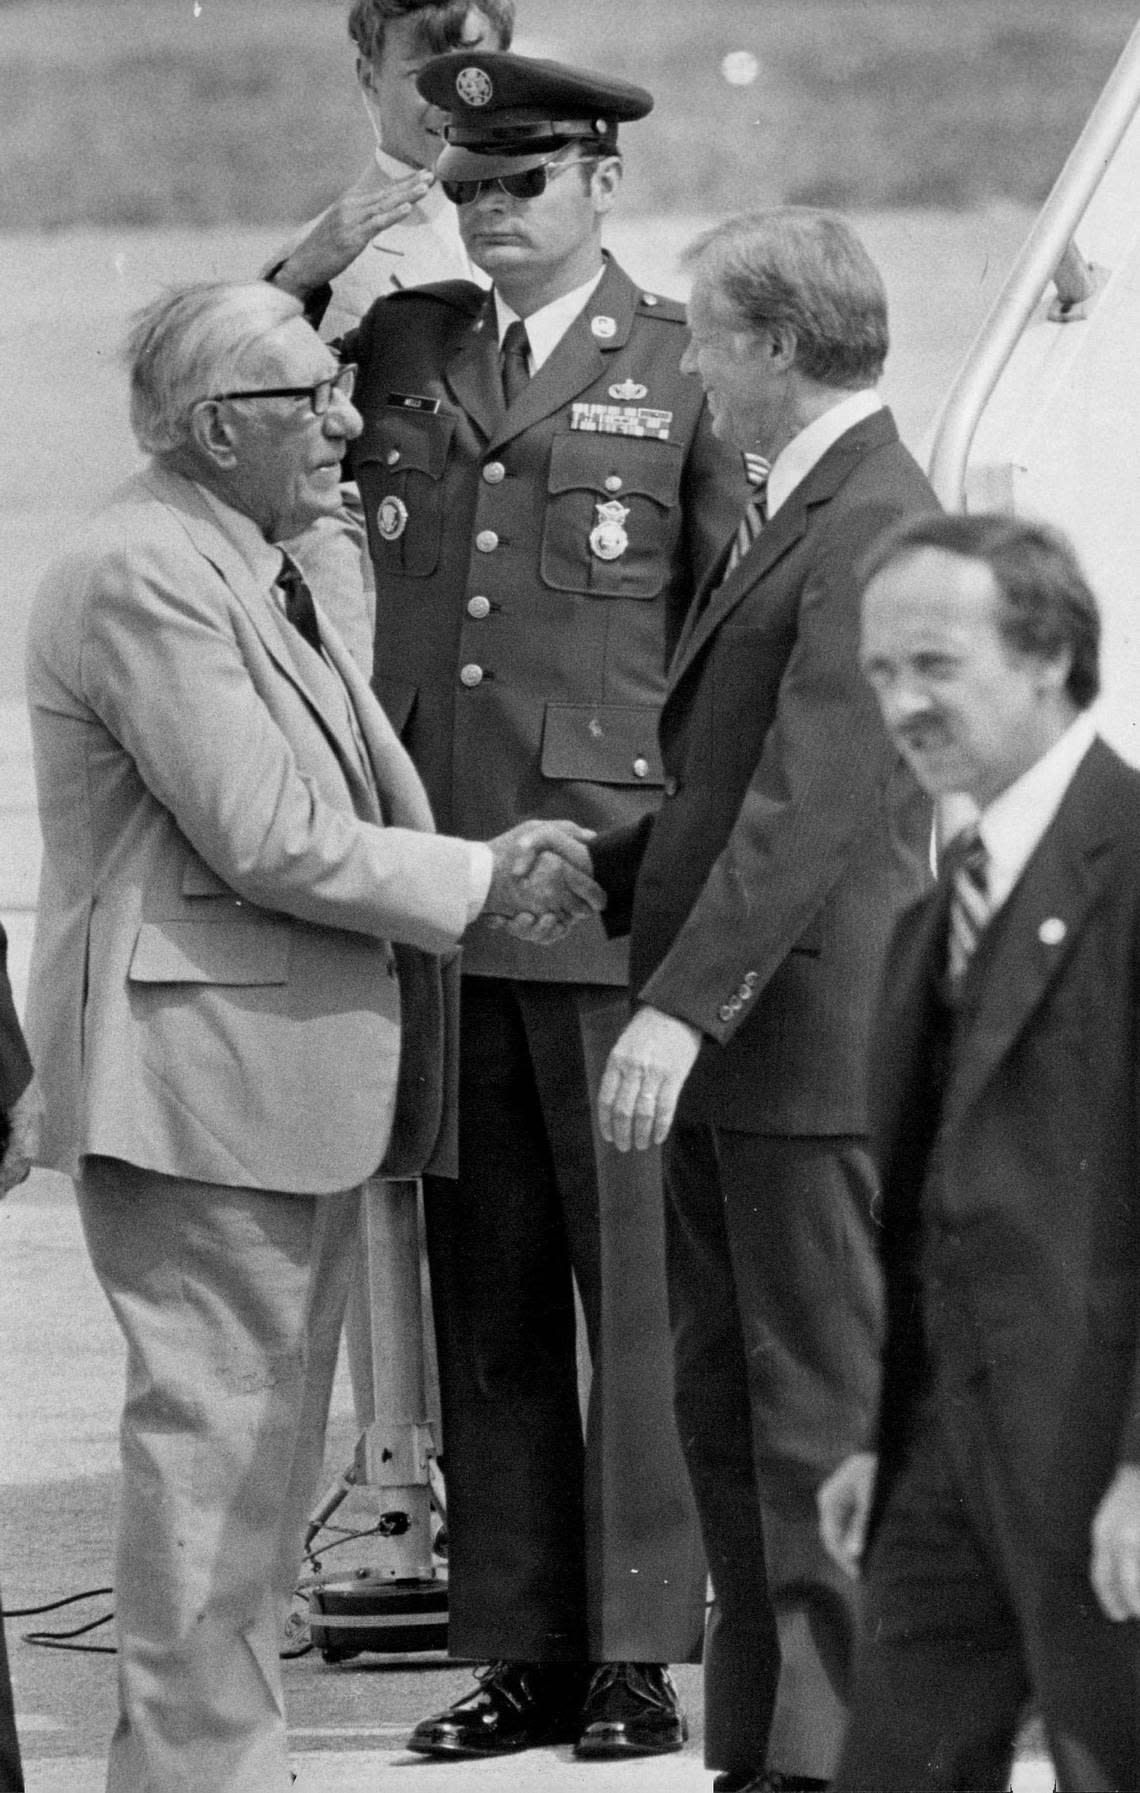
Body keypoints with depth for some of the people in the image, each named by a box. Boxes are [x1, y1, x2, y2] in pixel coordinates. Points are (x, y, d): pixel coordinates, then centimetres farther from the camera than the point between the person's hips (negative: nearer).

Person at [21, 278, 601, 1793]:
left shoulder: (259, 572, 18)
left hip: (289, 1071, 11)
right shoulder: (140, 579, -17)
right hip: (199, 1071, -11)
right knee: (215, 1425, -7)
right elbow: (268, 840, -21)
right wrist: (476, 881, -10)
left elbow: (332, 812, 21)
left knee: (268, 1428, 14)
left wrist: (488, 868, 4)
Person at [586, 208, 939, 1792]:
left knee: (824, 1416, -6)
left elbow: (813, 802, -24)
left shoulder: (875, 529, -17)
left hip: (812, 1034, -10)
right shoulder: (786, 514, 16)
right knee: (725, 1404, 14)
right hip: (726, 1048, 10)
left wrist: (685, 1006, -27)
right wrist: (602, 872, 12)